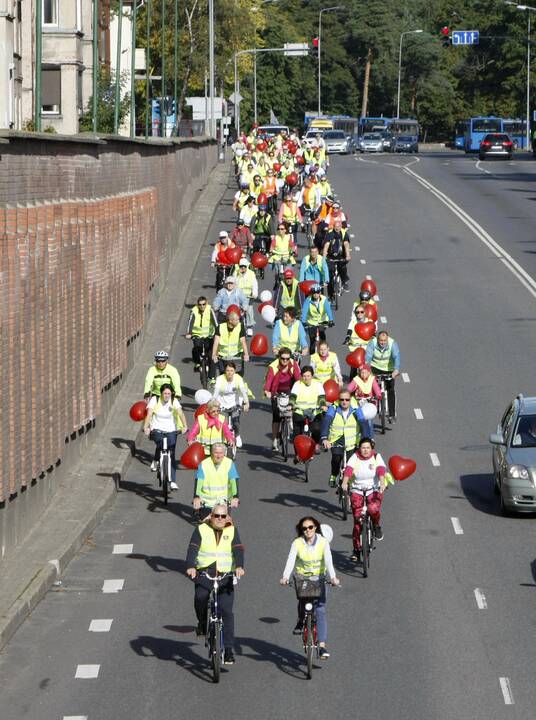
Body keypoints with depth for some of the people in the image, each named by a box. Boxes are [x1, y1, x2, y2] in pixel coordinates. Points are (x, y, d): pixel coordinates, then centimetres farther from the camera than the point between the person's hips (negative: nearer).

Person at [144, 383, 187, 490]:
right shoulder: (155, 400, -7)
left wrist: (185, 426, -37)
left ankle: (172, 481, -3)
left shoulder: (174, 401, -6)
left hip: (171, 430, 1)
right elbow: (149, 414, -18)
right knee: (160, 443, -31)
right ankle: (155, 461, 1)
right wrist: (146, 427, -34)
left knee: (171, 455, -7)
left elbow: (180, 413, -20)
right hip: (157, 429, -1)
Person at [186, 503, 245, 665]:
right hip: (204, 573, 0)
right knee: (200, 597, -27)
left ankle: (229, 648, -4)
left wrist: (239, 566, -27)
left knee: (226, 611, -8)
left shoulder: (232, 531, 6)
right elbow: (193, 549, -8)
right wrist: (190, 566, -26)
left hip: (225, 575, 0)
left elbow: (238, 550, -7)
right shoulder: (201, 530, 4)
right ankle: (202, 622, 4)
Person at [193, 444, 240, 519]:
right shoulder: (203, 464, -9)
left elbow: (234, 481, -15)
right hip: (206, 501, -1)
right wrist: (196, 497, -28)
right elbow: (198, 481, -16)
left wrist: (235, 497, -27)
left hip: (223, 500, 1)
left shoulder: (229, 463, -7)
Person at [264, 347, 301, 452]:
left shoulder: (293, 364, -16)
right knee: (276, 416, -8)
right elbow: (268, 379, -35)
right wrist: (267, 391, -54)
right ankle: (275, 440, 1)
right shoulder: (273, 367, -23)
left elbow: (298, 378, -24)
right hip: (276, 392, -2)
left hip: (289, 391, 2)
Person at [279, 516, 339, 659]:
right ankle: (301, 621, 9)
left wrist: (333, 577, -39)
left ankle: (322, 647, -13)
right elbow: (290, 560, -23)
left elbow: (328, 561, -22)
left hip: (318, 578, -1)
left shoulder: (323, 542, -10)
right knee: (303, 598, -25)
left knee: (320, 611, -11)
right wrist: (285, 577, -40)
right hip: (302, 578, 1)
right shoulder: (297, 543, -10)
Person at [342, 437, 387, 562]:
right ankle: (357, 550, 9)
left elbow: (381, 469, -22)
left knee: (373, 508, -32)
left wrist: (382, 482, -42)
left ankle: (376, 526, 2)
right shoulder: (355, 457, -6)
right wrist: (345, 482, -42)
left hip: (374, 490, -1)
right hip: (357, 491, 1)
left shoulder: (376, 457, -5)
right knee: (357, 521, -3)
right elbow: (348, 468, -23)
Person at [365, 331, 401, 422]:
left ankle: (392, 415, 3)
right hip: (375, 367, 1)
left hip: (389, 369, -1)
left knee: (390, 390, -5)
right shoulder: (372, 343, -23)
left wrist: (396, 370, -51)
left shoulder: (393, 344, -24)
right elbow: (368, 356, -31)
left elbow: (396, 357, -36)